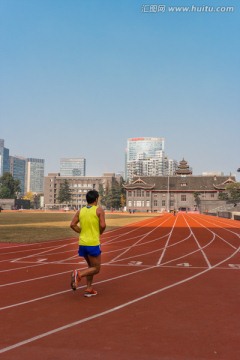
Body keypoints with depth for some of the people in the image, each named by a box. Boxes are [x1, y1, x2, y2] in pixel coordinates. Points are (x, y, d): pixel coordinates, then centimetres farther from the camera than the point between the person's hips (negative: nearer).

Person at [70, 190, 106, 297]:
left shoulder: (80, 211, 8)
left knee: (91, 266, 22)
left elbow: (72, 225, 0)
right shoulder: (99, 210, -6)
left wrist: (83, 232, 10)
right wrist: (99, 233, 5)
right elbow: (103, 225, -16)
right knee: (96, 269, 5)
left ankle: (89, 289, 19)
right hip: (93, 243, -6)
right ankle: (79, 274, -19)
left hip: (82, 243, 6)